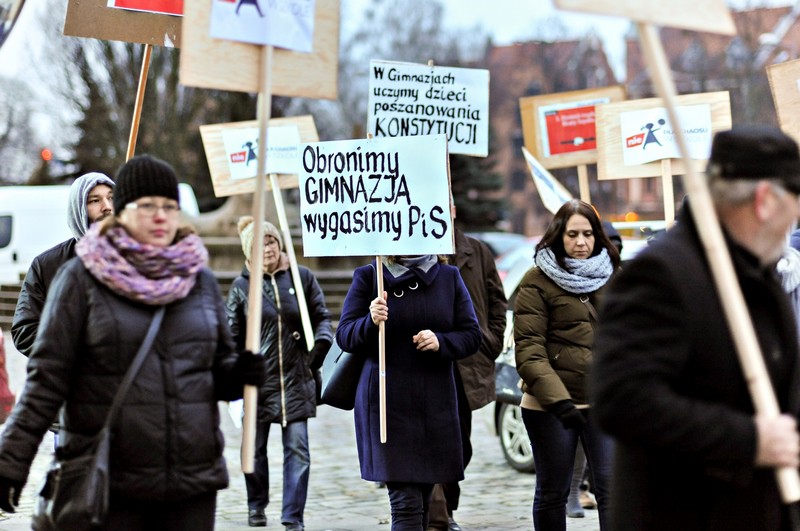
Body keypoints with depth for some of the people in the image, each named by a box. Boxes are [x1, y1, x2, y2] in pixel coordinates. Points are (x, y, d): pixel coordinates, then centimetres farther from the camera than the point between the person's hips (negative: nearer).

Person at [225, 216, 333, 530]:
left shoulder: (302, 277, 3)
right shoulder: (242, 286, 2)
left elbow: (322, 316, 8)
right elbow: (232, 336, 7)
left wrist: (321, 343, -11)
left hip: (296, 378, 0)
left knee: (298, 449, -5)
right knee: (255, 448, 9)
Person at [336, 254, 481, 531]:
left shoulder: (449, 277, 10)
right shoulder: (368, 276, 3)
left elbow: (472, 335, 8)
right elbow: (343, 336, 0)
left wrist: (441, 342, -13)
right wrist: (370, 322, -21)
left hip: (436, 402, 4)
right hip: (388, 402, -3)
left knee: (422, 501, 10)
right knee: (405, 504, -13)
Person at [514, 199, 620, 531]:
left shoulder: (612, 276, 10)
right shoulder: (538, 281, -4)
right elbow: (528, 350, -11)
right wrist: (558, 400, -20)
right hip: (549, 406, -2)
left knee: (611, 490, -8)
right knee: (552, 493, 9)